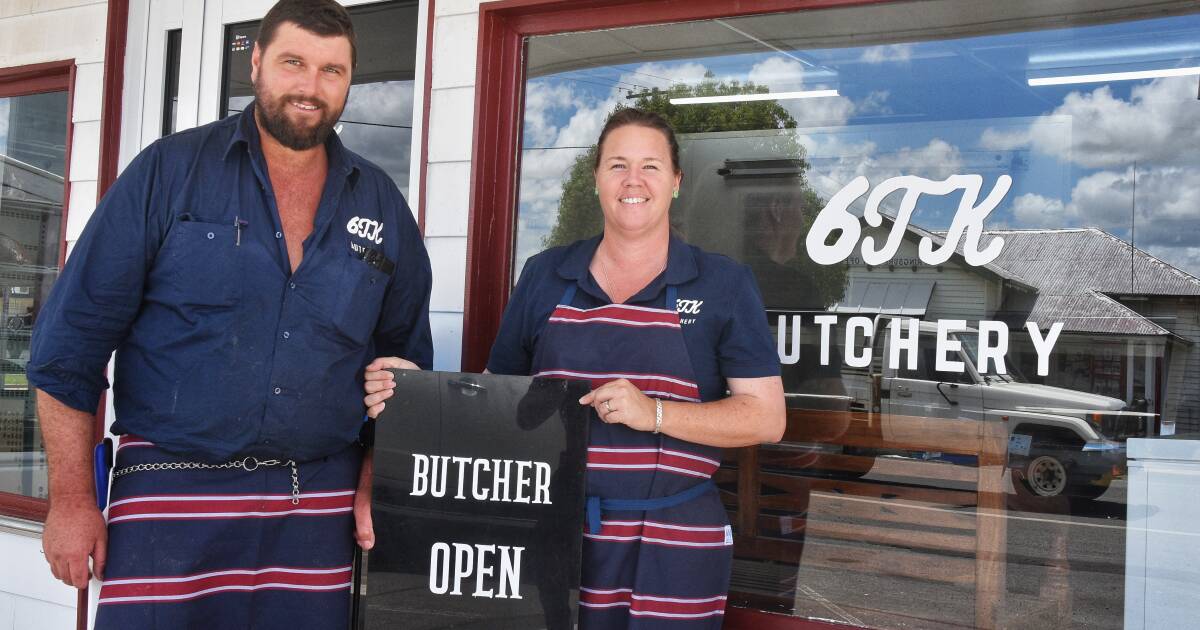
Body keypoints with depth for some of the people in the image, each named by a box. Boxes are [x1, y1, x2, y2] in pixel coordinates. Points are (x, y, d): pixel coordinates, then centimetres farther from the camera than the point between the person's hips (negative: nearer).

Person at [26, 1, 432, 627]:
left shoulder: (382, 205, 8)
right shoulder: (169, 171, -1)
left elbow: (405, 361, 14)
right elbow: (70, 343, -2)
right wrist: (71, 500, -5)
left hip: (319, 514, 3)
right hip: (169, 503, -2)